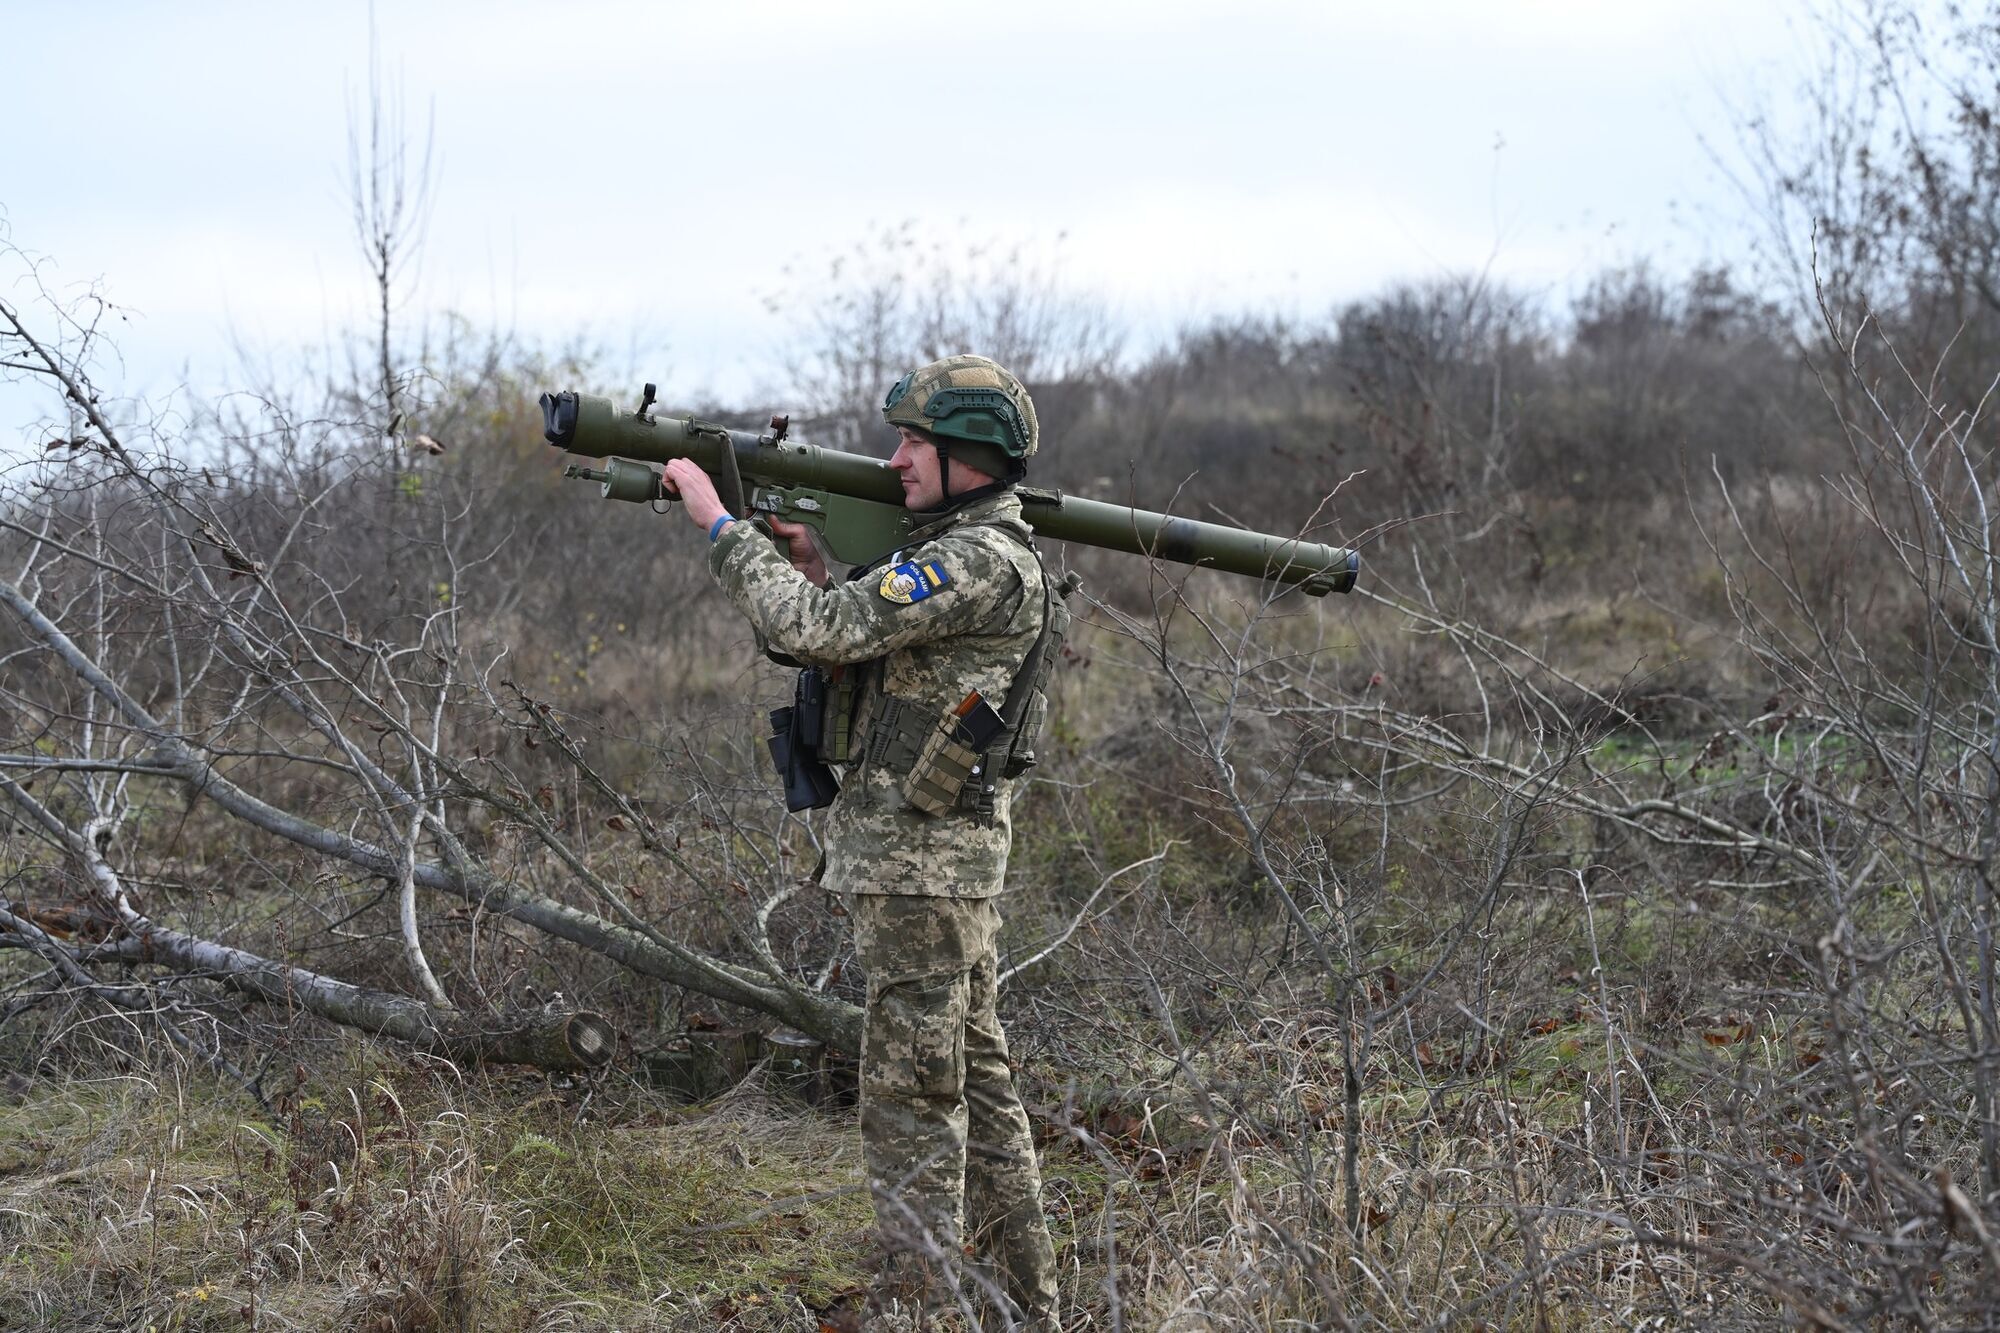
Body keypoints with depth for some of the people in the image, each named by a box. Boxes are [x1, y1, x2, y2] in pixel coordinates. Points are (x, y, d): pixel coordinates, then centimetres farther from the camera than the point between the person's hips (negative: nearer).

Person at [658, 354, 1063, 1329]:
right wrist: (812, 567, 5)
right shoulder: (956, 552, 17)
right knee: (973, 1079, 13)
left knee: (910, 1093, -6)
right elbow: (853, 662, 18)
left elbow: (820, 631, -22)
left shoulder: (984, 561, -17)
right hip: (936, 858, 10)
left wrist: (719, 522, -14)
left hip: (920, 863, -10)